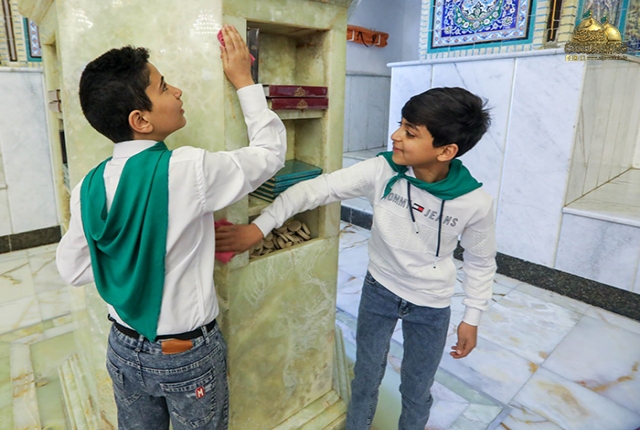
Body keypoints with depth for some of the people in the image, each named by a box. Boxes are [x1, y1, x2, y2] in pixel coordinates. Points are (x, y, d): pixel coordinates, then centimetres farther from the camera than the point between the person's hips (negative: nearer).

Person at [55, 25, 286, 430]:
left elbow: (73, 268, 3)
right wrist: (244, 81, -4)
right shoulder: (188, 169, -26)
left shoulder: (89, 188, -8)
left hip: (124, 348, 5)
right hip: (188, 353, -4)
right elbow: (271, 152, -12)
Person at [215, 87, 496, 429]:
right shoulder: (381, 171, -22)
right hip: (379, 289, 1)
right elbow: (317, 189, -26)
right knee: (366, 376, 20)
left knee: (416, 389, 19)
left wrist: (472, 317, 0)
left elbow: (481, 262, -5)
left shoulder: (475, 203, -22)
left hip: (432, 306, -1)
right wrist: (259, 227, -33)